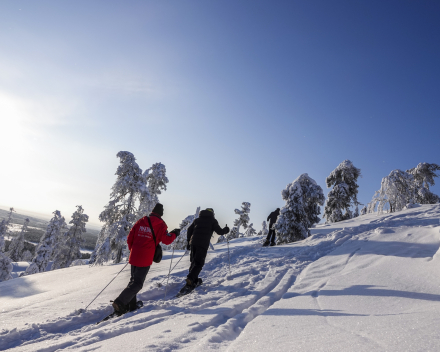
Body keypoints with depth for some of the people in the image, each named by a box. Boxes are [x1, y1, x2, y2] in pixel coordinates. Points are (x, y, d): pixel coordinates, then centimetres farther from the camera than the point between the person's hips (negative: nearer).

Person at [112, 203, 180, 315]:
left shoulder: (140, 221, 9)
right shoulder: (160, 225, -4)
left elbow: (129, 238, 9)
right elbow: (166, 240, -4)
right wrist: (174, 233, 14)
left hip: (134, 256, 6)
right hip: (145, 259, -5)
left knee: (134, 280, 19)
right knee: (137, 284, 0)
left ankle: (130, 305, 21)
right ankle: (120, 302, -12)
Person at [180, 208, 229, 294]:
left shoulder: (197, 219, 22)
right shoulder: (213, 220, 10)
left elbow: (189, 230, 19)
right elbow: (219, 231, 4)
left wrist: (188, 242, 24)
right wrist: (226, 230, 26)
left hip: (193, 243, 5)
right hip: (203, 244, -5)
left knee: (194, 261, 18)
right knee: (198, 263, -4)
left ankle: (194, 280, 21)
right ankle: (189, 281, -19)